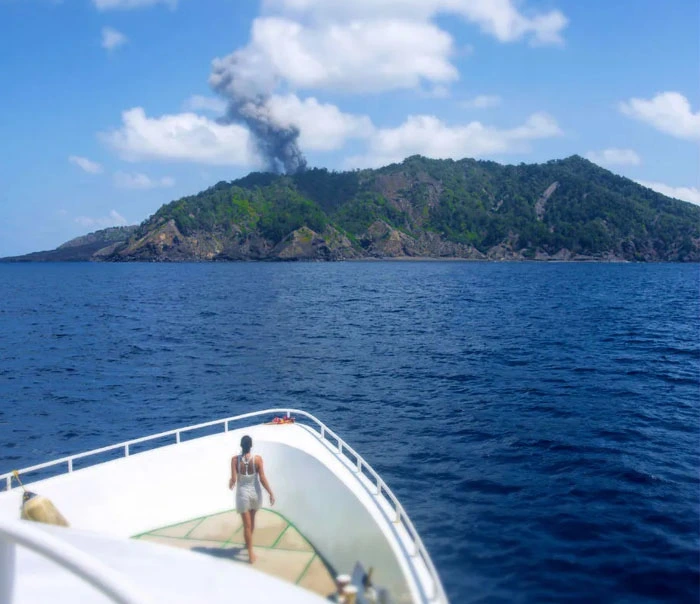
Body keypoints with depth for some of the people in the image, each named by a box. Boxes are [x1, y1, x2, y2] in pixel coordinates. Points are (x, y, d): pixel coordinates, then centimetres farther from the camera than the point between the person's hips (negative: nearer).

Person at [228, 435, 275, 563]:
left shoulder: (235, 459, -15)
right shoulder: (257, 459, -15)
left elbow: (234, 479, -14)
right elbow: (262, 479, -14)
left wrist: (230, 484, 9)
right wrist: (271, 493, -5)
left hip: (242, 494, -2)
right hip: (255, 493, 2)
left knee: (247, 524, 8)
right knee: (252, 519, 26)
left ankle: (251, 553, 8)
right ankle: (248, 542, 48)